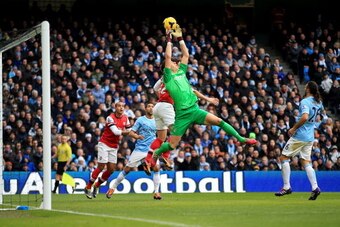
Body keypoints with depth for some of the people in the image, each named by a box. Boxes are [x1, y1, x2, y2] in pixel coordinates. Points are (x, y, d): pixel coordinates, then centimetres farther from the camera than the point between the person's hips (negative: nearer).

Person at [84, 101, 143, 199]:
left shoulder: (125, 118, 3)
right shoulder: (110, 118, -18)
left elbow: (129, 131, 8)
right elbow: (116, 131, -28)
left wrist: (137, 136, -9)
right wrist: (124, 131, -15)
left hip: (114, 146, 6)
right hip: (104, 144, -6)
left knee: (111, 169, 2)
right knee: (101, 167, -10)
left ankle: (97, 185, 21)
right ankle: (88, 187, 2)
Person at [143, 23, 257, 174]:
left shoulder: (182, 72, 16)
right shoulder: (168, 76, 1)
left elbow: (186, 54, 13)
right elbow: (168, 57, -9)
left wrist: (180, 38, 12)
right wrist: (169, 40, -3)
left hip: (195, 110, 5)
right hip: (182, 115, -5)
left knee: (219, 121, -11)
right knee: (172, 145, -1)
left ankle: (241, 139, -5)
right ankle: (153, 158, 22)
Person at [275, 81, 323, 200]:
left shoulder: (305, 102, -16)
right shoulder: (318, 102, 9)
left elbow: (305, 117, -31)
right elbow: (321, 110, 34)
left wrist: (294, 128, -22)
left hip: (299, 136, -8)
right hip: (310, 137, 8)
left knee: (284, 157, 2)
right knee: (306, 161, 10)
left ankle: (286, 187, -2)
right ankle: (315, 187, -5)